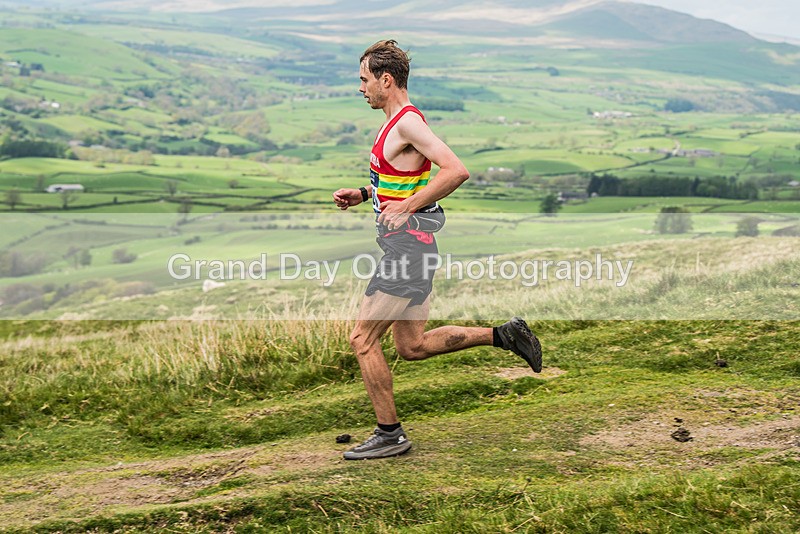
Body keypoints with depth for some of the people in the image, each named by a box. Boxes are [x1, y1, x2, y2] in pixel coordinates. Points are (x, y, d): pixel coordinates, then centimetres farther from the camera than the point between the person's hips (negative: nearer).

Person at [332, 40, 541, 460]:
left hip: (406, 247, -10)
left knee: (363, 339, -4)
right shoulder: (397, 122, 16)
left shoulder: (407, 122, -15)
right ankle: (504, 335, 17)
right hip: (408, 248, 10)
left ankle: (389, 434, 5)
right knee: (412, 346, 15)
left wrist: (407, 208, -24)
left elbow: (456, 171, -26)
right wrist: (363, 194, 17)